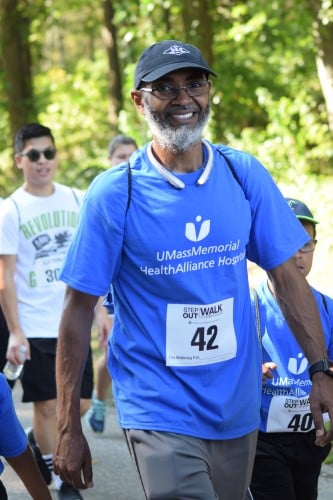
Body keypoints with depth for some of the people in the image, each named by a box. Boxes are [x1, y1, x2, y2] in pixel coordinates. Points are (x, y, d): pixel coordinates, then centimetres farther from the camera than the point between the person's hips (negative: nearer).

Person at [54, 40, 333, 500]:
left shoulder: (244, 175, 0)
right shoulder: (114, 193, -9)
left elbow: (287, 277, 5)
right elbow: (79, 308, -7)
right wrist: (69, 428, -8)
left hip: (239, 408, 4)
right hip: (161, 414, -4)